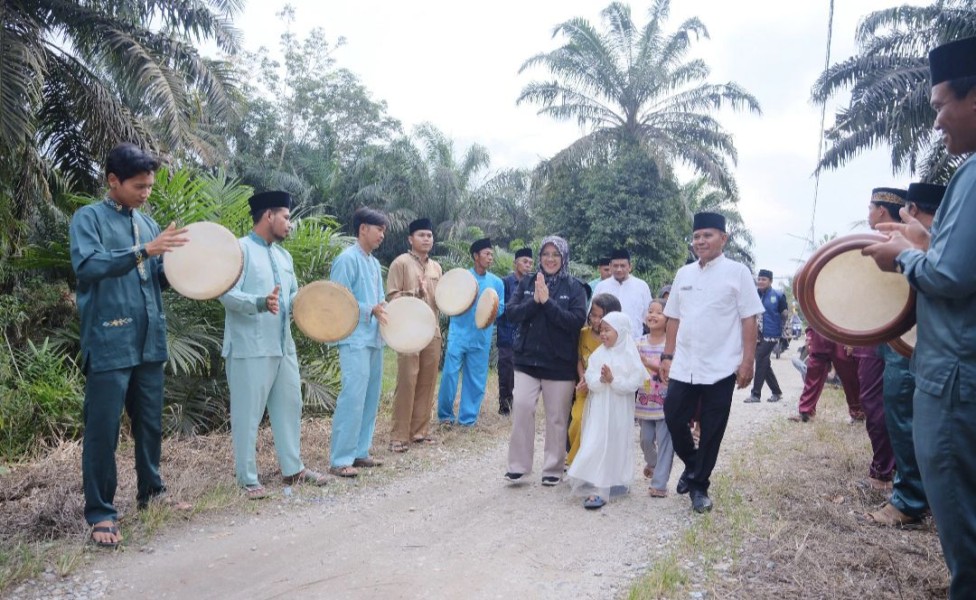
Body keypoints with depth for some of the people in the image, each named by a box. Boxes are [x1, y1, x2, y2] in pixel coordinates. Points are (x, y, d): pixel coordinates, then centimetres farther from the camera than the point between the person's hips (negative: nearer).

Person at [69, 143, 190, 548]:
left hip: (150, 340, 6)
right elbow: (87, 264, -21)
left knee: (150, 422, 15)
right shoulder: (88, 218, -3)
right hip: (109, 343, -6)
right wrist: (145, 250, -28)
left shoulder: (147, 222, 15)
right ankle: (100, 512, 10)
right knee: (103, 429, 0)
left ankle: (151, 491, 29)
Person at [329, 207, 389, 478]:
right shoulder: (347, 259, -10)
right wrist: (371, 310, -21)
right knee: (353, 397, -10)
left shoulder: (374, 263, 16)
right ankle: (340, 459, -2)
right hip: (355, 340, -9)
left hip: (374, 339, 9)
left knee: (370, 398, 11)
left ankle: (359, 452, 21)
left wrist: (385, 311, 4)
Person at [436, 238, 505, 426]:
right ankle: (445, 414, 12)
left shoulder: (497, 282, 6)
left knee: (476, 379, 5)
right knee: (449, 374, -3)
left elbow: (501, 309, 8)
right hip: (459, 334, -2)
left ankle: (468, 417, 16)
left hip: (482, 338, 2)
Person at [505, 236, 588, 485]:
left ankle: (553, 468, 18)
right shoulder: (527, 283, 7)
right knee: (521, 407, -7)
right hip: (527, 359, 2)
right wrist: (535, 301, -17)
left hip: (560, 363, -2)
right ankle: (518, 465, 5)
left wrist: (548, 302, -20)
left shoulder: (574, 287, -1)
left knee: (557, 417, 5)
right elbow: (512, 313, -2)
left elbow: (577, 320, -14)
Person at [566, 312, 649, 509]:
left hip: (618, 410, -3)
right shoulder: (598, 354, 3)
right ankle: (597, 489, 10)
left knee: (616, 445, 5)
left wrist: (613, 380, -23)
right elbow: (590, 380, -4)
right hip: (598, 408, 3)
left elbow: (632, 384, -12)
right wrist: (601, 380, -24)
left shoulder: (629, 356, -6)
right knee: (595, 445, 2)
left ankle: (616, 482, 18)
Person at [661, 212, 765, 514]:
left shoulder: (737, 272, -2)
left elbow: (749, 319, -4)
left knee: (711, 431, 6)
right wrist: (667, 356, 10)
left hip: (721, 368, -3)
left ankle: (699, 485, 22)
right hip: (683, 367, 4)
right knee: (674, 419, 3)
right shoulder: (684, 274, 10)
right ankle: (693, 465, 30)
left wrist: (748, 361, -9)